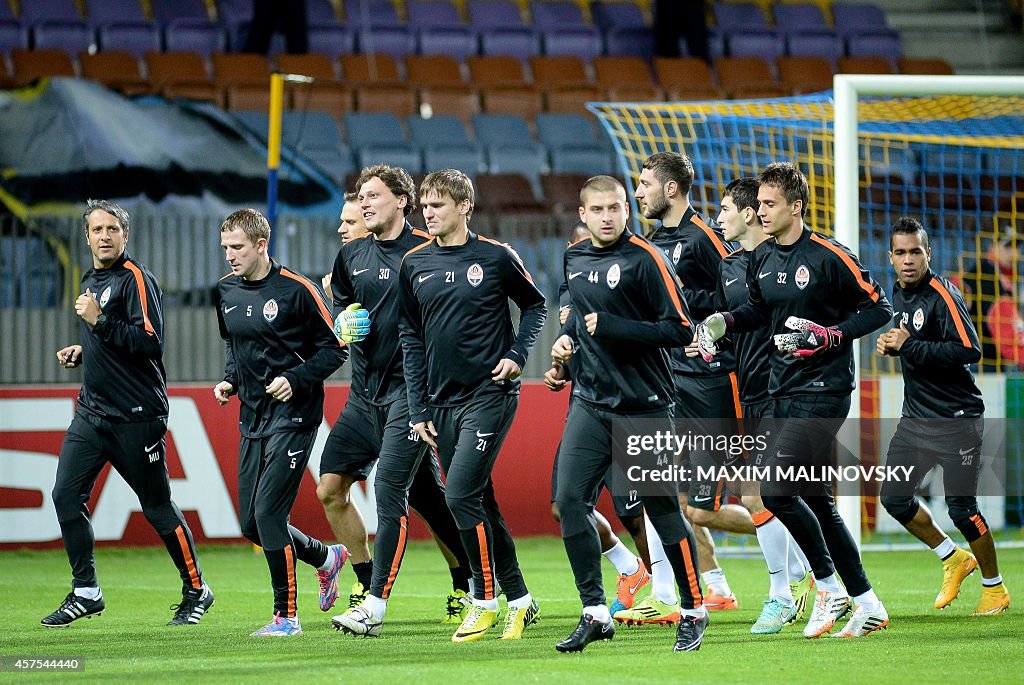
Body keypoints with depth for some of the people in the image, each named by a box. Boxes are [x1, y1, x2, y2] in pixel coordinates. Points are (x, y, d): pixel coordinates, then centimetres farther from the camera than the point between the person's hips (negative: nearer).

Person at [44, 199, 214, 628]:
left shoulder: (135, 279, -11)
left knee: (157, 506, 1)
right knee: (66, 495, -4)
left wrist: (98, 321, -22)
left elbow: (148, 342, -21)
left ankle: (196, 590, 16)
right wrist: (82, 351, 11)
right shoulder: (91, 280, 15)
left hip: (136, 416, -8)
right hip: (92, 412, 8)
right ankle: (86, 592, 4)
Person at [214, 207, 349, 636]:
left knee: (268, 512, -13)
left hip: (292, 416, -7)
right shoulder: (226, 291, 7)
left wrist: (295, 380, -19)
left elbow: (334, 348, -7)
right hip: (252, 419, 7)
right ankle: (326, 558, 34)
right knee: (250, 522, 8)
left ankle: (286, 616, -2)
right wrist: (229, 380, 6)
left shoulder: (295, 290, -12)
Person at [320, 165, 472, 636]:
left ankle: (375, 606, -15)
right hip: (364, 392, 7)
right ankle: (366, 580, 18)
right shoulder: (351, 256, 12)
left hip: (409, 389, -7)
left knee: (390, 491, -14)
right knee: (330, 489, 3)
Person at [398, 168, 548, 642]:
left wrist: (517, 355, -6)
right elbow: (411, 339, 11)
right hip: (443, 402, 5)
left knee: (461, 495, -15)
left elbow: (536, 305, 8)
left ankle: (485, 602, -5)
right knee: (480, 504, 8)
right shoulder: (414, 265, 7)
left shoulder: (495, 257, -5)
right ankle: (519, 600, 19)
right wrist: (418, 410, 7)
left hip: (489, 394, -5)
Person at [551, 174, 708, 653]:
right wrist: (567, 336, 8)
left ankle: (693, 612, 16)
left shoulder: (644, 259, -11)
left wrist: (610, 327, -19)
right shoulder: (575, 258, 9)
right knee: (569, 501, -7)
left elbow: (680, 329, -15)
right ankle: (595, 613, 0)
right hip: (590, 402, 6)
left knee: (662, 509, 0)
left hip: (643, 406, -6)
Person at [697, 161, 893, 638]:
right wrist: (724, 322, 6)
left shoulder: (829, 256, -14)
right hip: (784, 392, 8)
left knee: (776, 490, -15)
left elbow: (878, 307, -9)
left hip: (824, 391, -8)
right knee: (816, 501, 10)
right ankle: (868, 606, 17)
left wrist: (829, 336, -20)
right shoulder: (761, 259, 8)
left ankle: (829, 588, 1)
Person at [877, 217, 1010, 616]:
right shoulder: (899, 294, 9)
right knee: (895, 498, 3)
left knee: (961, 507, -5)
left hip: (956, 418, -8)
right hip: (915, 416, 8)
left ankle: (994, 588, 12)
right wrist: (892, 346, 3)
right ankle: (953, 560, 22)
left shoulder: (942, 295, -16)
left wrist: (910, 347, -26)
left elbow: (969, 350, -25)